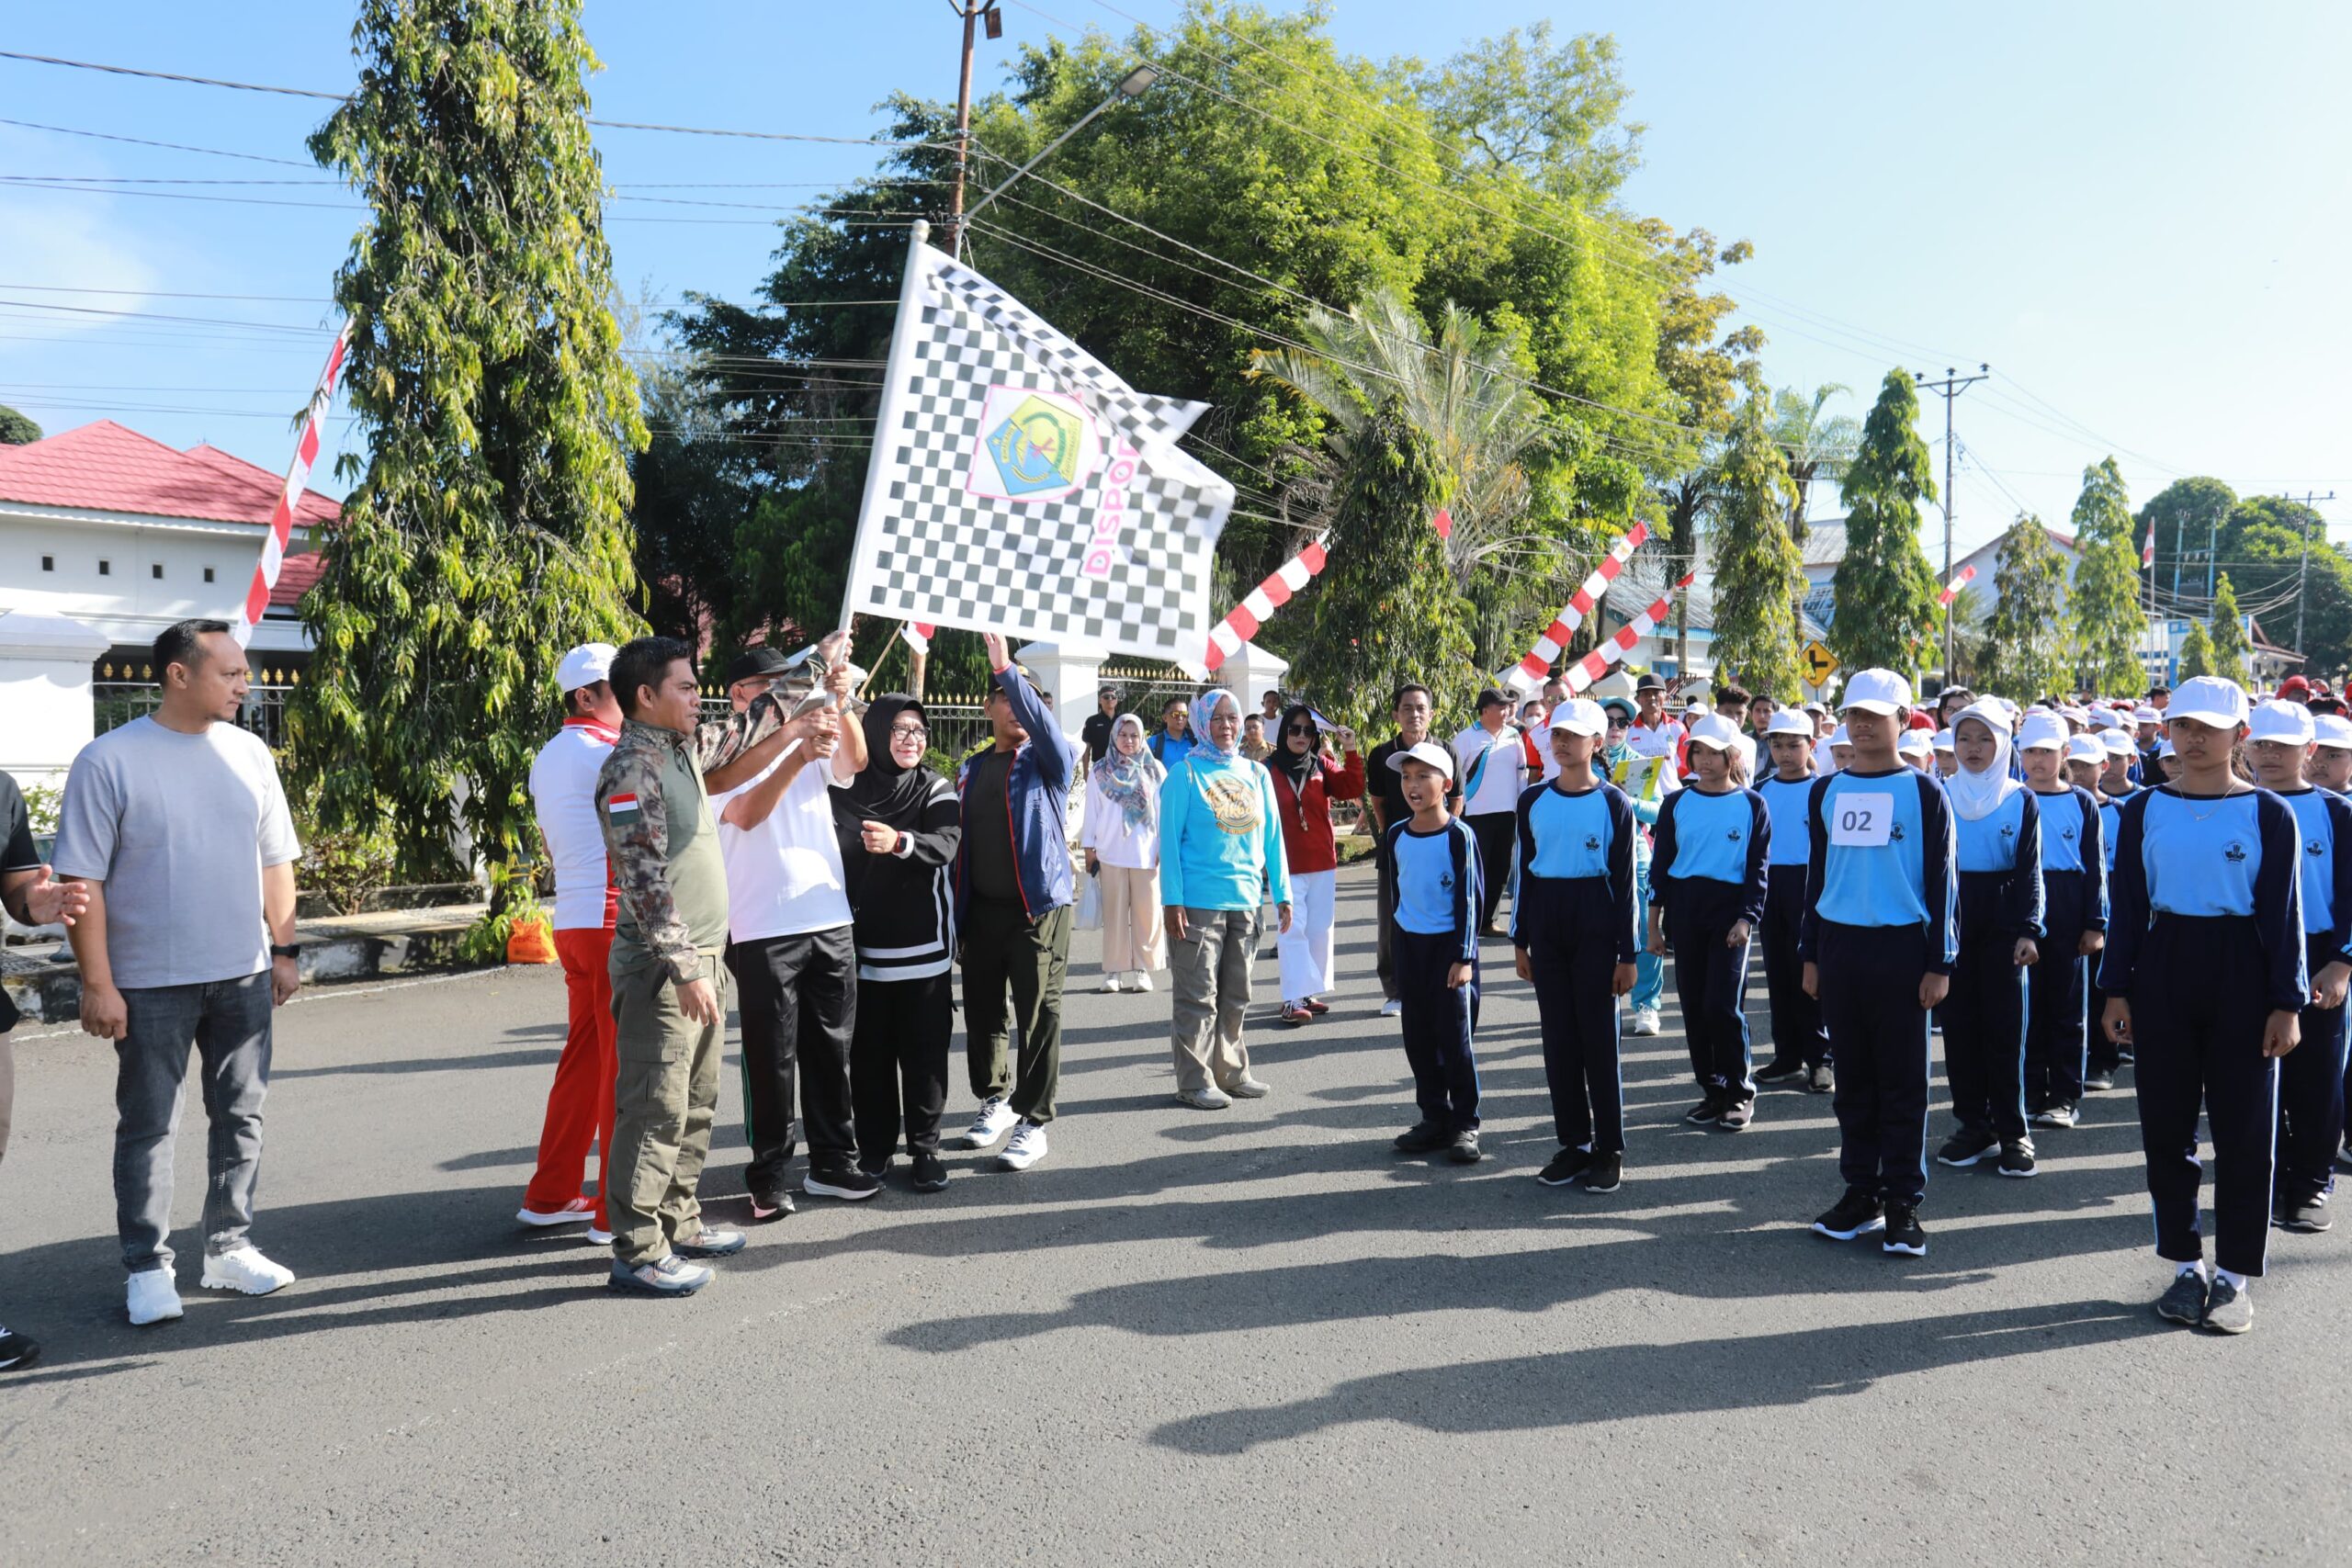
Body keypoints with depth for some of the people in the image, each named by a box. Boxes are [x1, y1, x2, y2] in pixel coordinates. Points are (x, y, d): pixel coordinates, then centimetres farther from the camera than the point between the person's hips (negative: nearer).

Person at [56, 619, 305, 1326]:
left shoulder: (249, 753, 4)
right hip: (151, 984, -4)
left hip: (243, 976, 4)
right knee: (147, 1128, 5)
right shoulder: (110, 759, -9)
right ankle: (148, 1268, 17)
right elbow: (83, 880, -9)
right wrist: (98, 984, -12)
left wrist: (284, 950, 9)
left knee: (241, 1116, 11)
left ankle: (229, 1248, 25)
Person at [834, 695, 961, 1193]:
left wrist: (899, 842, -37)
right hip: (861, 945, 1)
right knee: (869, 1053, 7)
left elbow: (945, 845, -17)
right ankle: (874, 1146, 21)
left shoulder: (936, 791, 1)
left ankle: (924, 1148, 14)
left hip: (922, 946, -1)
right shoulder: (846, 791, 3)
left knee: (924, 1051, 2)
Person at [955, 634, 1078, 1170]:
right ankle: (994, 1098, 33)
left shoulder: (1049, 759, 0)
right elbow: (959, 841, 14)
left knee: (1039, 1016, -2)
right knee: (981, 1013, 13)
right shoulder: (971, 769, 13)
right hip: (981, 909, 5)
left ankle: (1033, 1122, 6)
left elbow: (1042, 723, -24)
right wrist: (956, 908, 10)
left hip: (1037, 906, -5)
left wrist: (1006, 668, -30)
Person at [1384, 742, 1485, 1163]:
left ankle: (1465, 1124, 10)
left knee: (1455, 1036, -1)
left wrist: (1464, 957, -13)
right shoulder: (1397, 834, 5)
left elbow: (1469, 898, -10)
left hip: (1450, 944, -5)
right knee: (1418, 1036, 9)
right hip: (1410, 943, 5)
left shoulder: (1459, 835, -11)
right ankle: (1434, 1118, 20)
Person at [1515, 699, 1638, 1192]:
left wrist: (1627, 953, -5)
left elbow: (1624, 881, -3)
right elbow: (1526, 871, 11)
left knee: (1598, 1035, -1)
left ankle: (1610, 1150, 9)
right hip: (1546, 920, 4)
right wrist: (1520, 939, 9)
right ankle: (1574, 1143, 17)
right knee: (1557, 1035, 7)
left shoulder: (1613, 804, -4)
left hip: (1595, 922, -4)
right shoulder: (1533, 800, 6)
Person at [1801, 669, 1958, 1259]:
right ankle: (1860, 1193, 18)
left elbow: (1942, 881, -2)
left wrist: (1939, 963, -6)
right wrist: (1811, 955, 10)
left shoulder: (1924, 793, -2)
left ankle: (1903, 1203, 11)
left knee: (1902, 1078, 3)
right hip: (1839, 949, 4)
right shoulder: (1826, 791, 8)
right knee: (1852, 1076, 9)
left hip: (1902, 949, -4)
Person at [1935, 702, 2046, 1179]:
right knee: (1959, 1023, 4)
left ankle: (2012, 1131, 7)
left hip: (2002, 919, -2)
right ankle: (1973, 1125, 14)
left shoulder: (2021, 800, 1)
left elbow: (2030, 870, -1)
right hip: (1952, 917, 2)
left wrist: (2029, 931, -10)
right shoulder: (1940, 795, 5)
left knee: (2005, 1024, -1)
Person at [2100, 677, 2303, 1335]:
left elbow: (2283, 913, -2)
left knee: (2243, 1130, 2)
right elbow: (2127, 904, 5)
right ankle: (2186, 1265, 20)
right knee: (2166, 1125, 7)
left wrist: (2286, 1004, -6)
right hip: (2163, 970, 2)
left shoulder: (2268, 814, -2)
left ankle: (2234, 1275, 14)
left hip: (2241, 973, -2)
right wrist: (2117, 991, 1)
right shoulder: (2144, 810, 4)